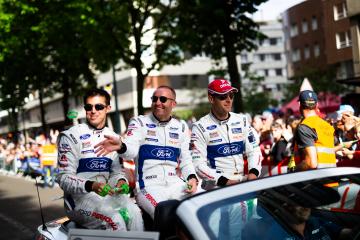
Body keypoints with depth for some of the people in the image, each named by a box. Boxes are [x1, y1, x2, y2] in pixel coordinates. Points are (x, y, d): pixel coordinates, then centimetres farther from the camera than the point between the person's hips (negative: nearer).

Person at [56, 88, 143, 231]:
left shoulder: (113, 138, 14)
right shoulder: (71, 136, -4)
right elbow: (64, 178, -9)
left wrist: (120, 181, -7)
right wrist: (91, 186, -27)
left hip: (105, 193, 5)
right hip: (79, 198, -5)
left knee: (134, 212, -25)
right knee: (115, 221, -30)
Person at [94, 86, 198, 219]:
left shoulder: (181, 126, 16)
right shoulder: (140, 123, 4)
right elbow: (131, 151, -14)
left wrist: (191, 177, -1)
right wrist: (120, 146, -38)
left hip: (175, 183, 5)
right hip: (148, 186, -4)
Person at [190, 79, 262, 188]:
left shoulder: (242, 121, 12)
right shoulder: (201, 127, -3)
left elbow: (254, 150, 13)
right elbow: (198, 164, -9)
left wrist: (253, 172, -6)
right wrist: (224, 181, -17)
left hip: (243, 182, 5)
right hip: (216, 186, -5)